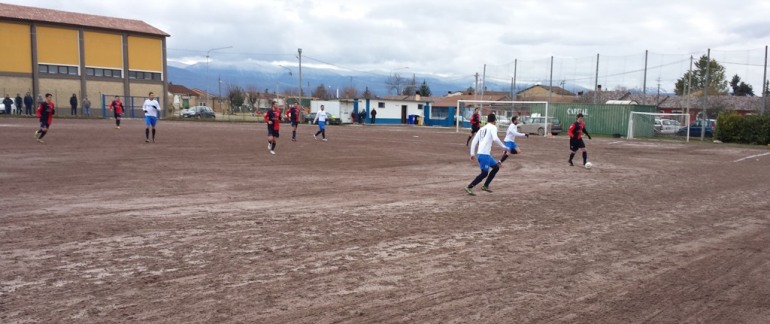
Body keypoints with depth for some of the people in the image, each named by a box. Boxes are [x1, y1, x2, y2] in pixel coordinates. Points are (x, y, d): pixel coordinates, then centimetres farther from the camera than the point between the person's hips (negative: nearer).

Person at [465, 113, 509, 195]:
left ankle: (485, 186, 18)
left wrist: (472, 153, 14)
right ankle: (469, 187, -9)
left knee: (496, 167, 19)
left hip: (481, 154, 9)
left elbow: (474, 141, 15)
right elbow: (495, 139, -18)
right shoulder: (493, 127, 0)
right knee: (484, 173, -7)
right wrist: (504, 147, -10)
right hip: (484, 154, -9)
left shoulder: (482, 129, 21)